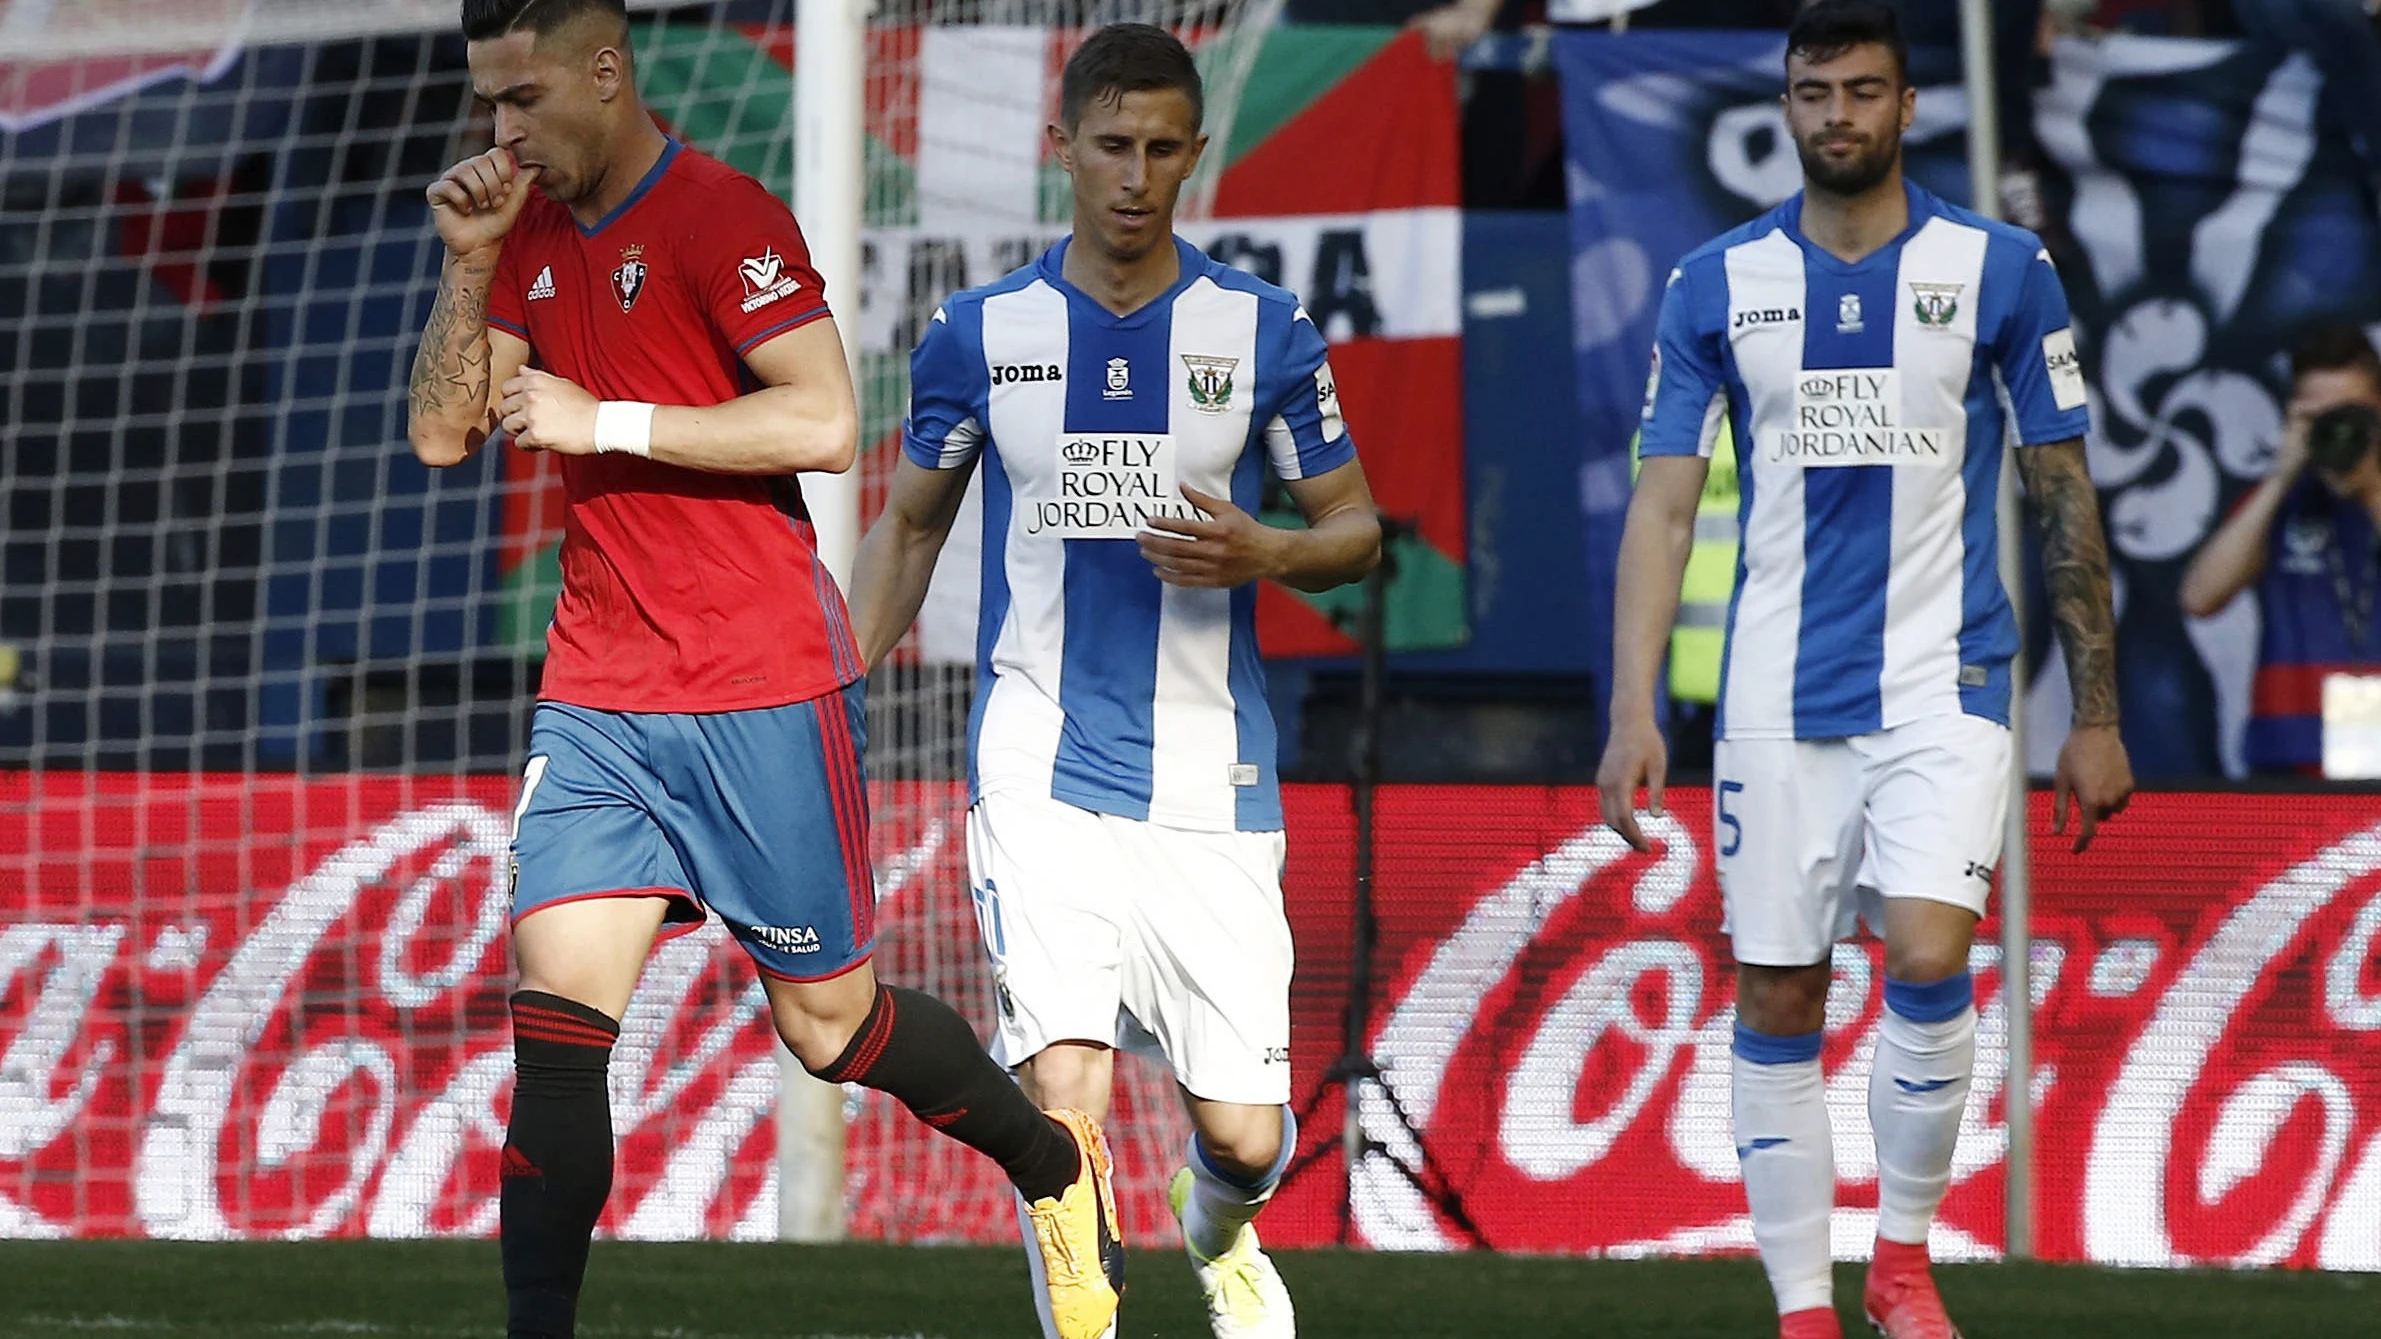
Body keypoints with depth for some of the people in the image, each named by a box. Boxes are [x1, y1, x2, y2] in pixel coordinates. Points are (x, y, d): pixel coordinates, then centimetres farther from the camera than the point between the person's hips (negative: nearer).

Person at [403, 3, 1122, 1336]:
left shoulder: (721, 217, -12)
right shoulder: (533, 236, 12)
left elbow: (825, 425, -19)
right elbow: (443, 434, 13)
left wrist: (605, 422, -18)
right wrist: (469, 261, 0)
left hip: (764, 696, -6)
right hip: (598, 691, 6)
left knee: (828, 1021, 6)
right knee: (553, 1021, -10)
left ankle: (1059, 1167, 31)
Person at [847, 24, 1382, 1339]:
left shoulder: (1265, 332, 1)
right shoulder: (981, 335, 3)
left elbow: (1356, 527, 8)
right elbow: (908, 525, 16)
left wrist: (1263, 555, -14)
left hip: (1210, 779, 0)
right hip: (1041, 771, 0)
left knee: (1244, 1133, 1)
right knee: (1063, 1091, -19)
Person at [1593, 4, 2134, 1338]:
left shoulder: (2000, 270, 0)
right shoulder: (1718, 286, 4)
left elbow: (2067, 497, 4)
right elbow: (1665, 505, 1)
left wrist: (2097, 715, 3)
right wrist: (1634, 711, -10)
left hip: (1945, 686, -2)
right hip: (1779, 704, 2)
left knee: (1928, 962, -20)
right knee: (1776, 1007, 3)